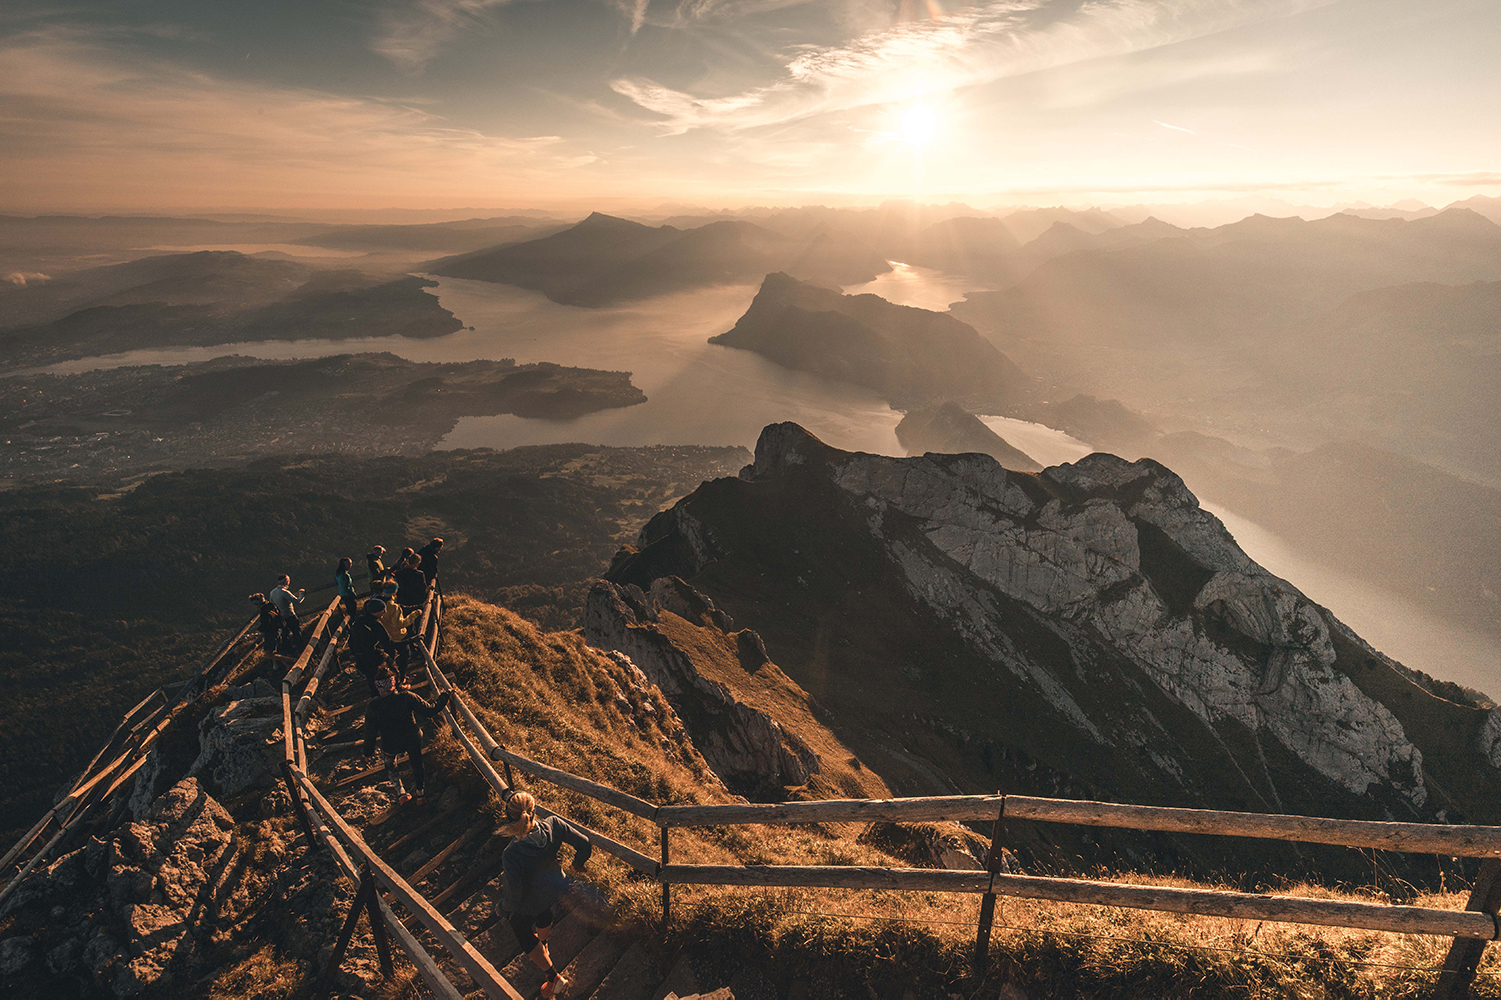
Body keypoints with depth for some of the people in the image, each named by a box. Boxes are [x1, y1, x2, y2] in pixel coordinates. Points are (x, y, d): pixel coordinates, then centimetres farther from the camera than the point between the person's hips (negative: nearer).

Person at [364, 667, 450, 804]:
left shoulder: (372, 707, -24)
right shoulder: (406, 697, -28)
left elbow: (370, 731, -11)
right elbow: (429, 711, -23)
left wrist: (368, 750, 6)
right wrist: (445, 696, -10)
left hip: (390, 745, 0)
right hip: (412, 741, 0)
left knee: (391, 766, 33)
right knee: (416, 764, 27)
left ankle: (401, 793, 35)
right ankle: (420, 793, 42)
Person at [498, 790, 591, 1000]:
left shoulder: (512, 856, -42)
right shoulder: (553, 825, -33)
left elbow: (515, 894, -28)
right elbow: (583, 843, -19)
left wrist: (504, 905, -3)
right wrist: (578, 863, 4)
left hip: (528, 903, -4)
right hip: (553, 888, 4)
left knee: (522, 931, 28)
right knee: (544, 914, 37)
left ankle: (552, 976, 44)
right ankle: (542, 945, 70)